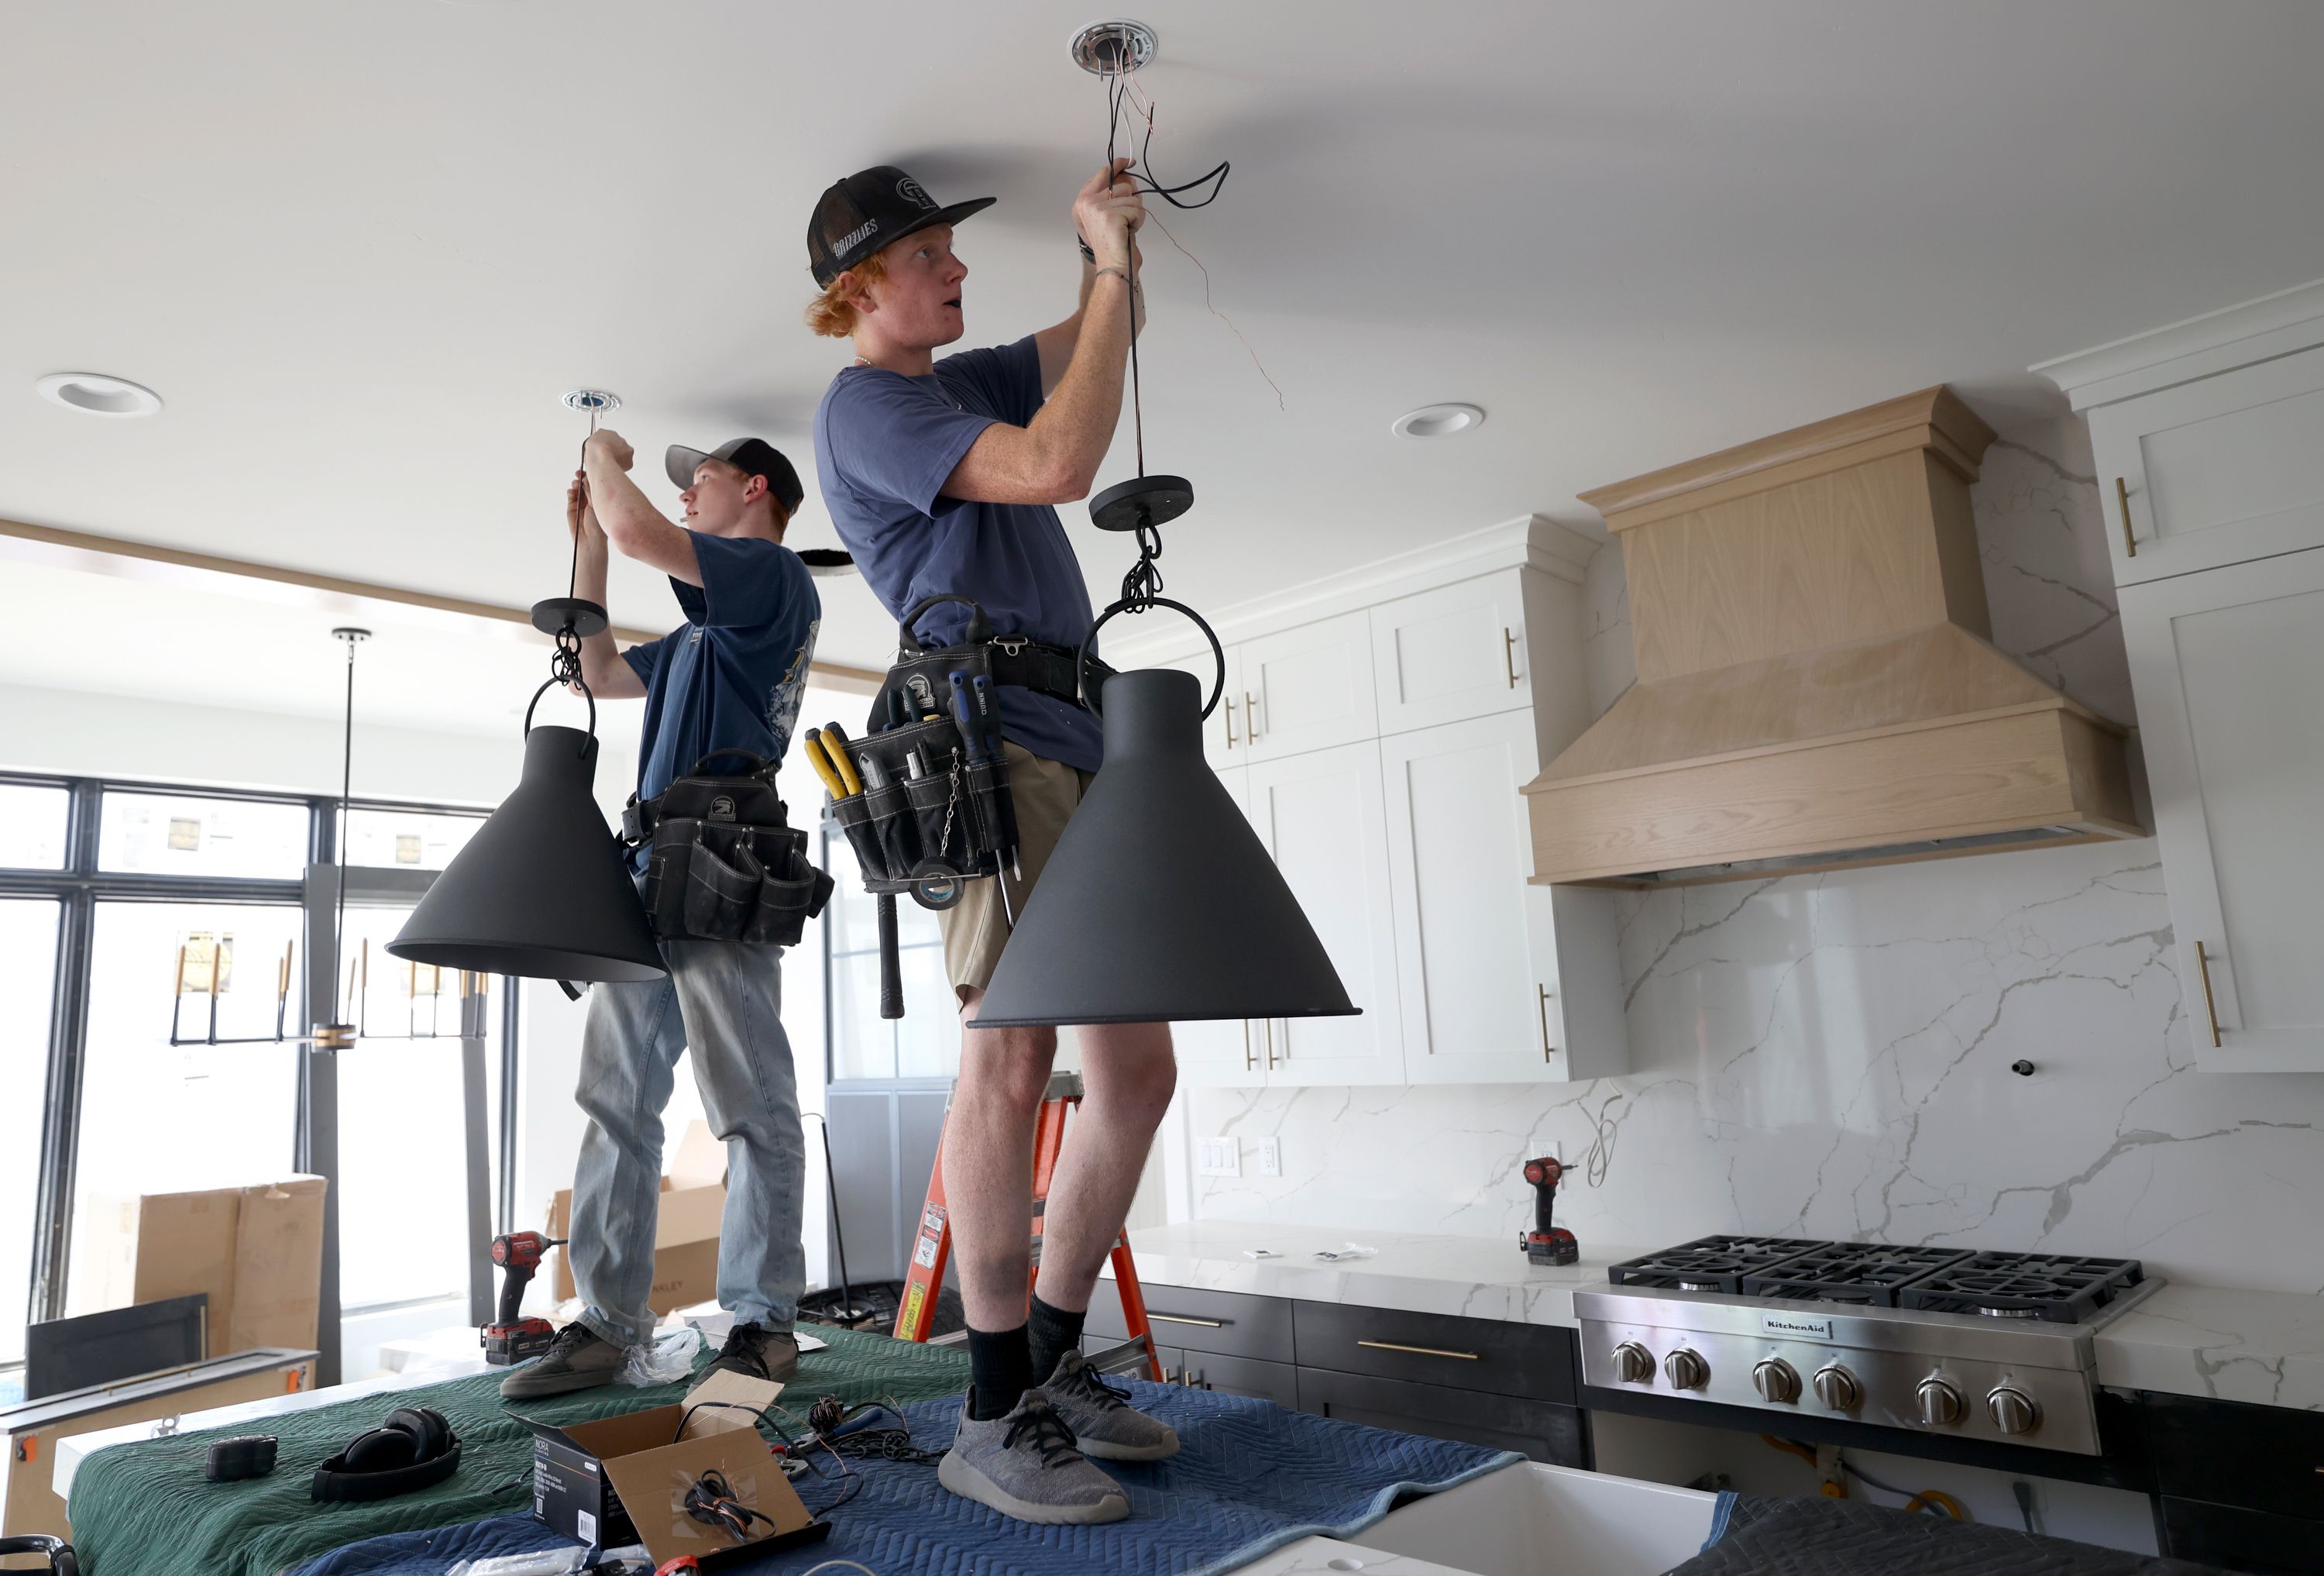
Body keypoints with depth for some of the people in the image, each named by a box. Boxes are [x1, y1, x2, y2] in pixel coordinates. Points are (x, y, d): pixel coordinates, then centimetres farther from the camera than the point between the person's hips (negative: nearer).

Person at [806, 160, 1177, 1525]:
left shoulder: (963, 384, 27)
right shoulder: (866, 404, 0)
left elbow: (1106, 334, 34)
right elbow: (1059, 467, -14)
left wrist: (1109, 248, 13)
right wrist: (1116, 268, -4)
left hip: (1081, 749, 9)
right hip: (993, 740, -9)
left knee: (1138, 1069, 5)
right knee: (1012, 1056, -17)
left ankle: (1057, 1364, 16)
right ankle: (995, 1415, -4)